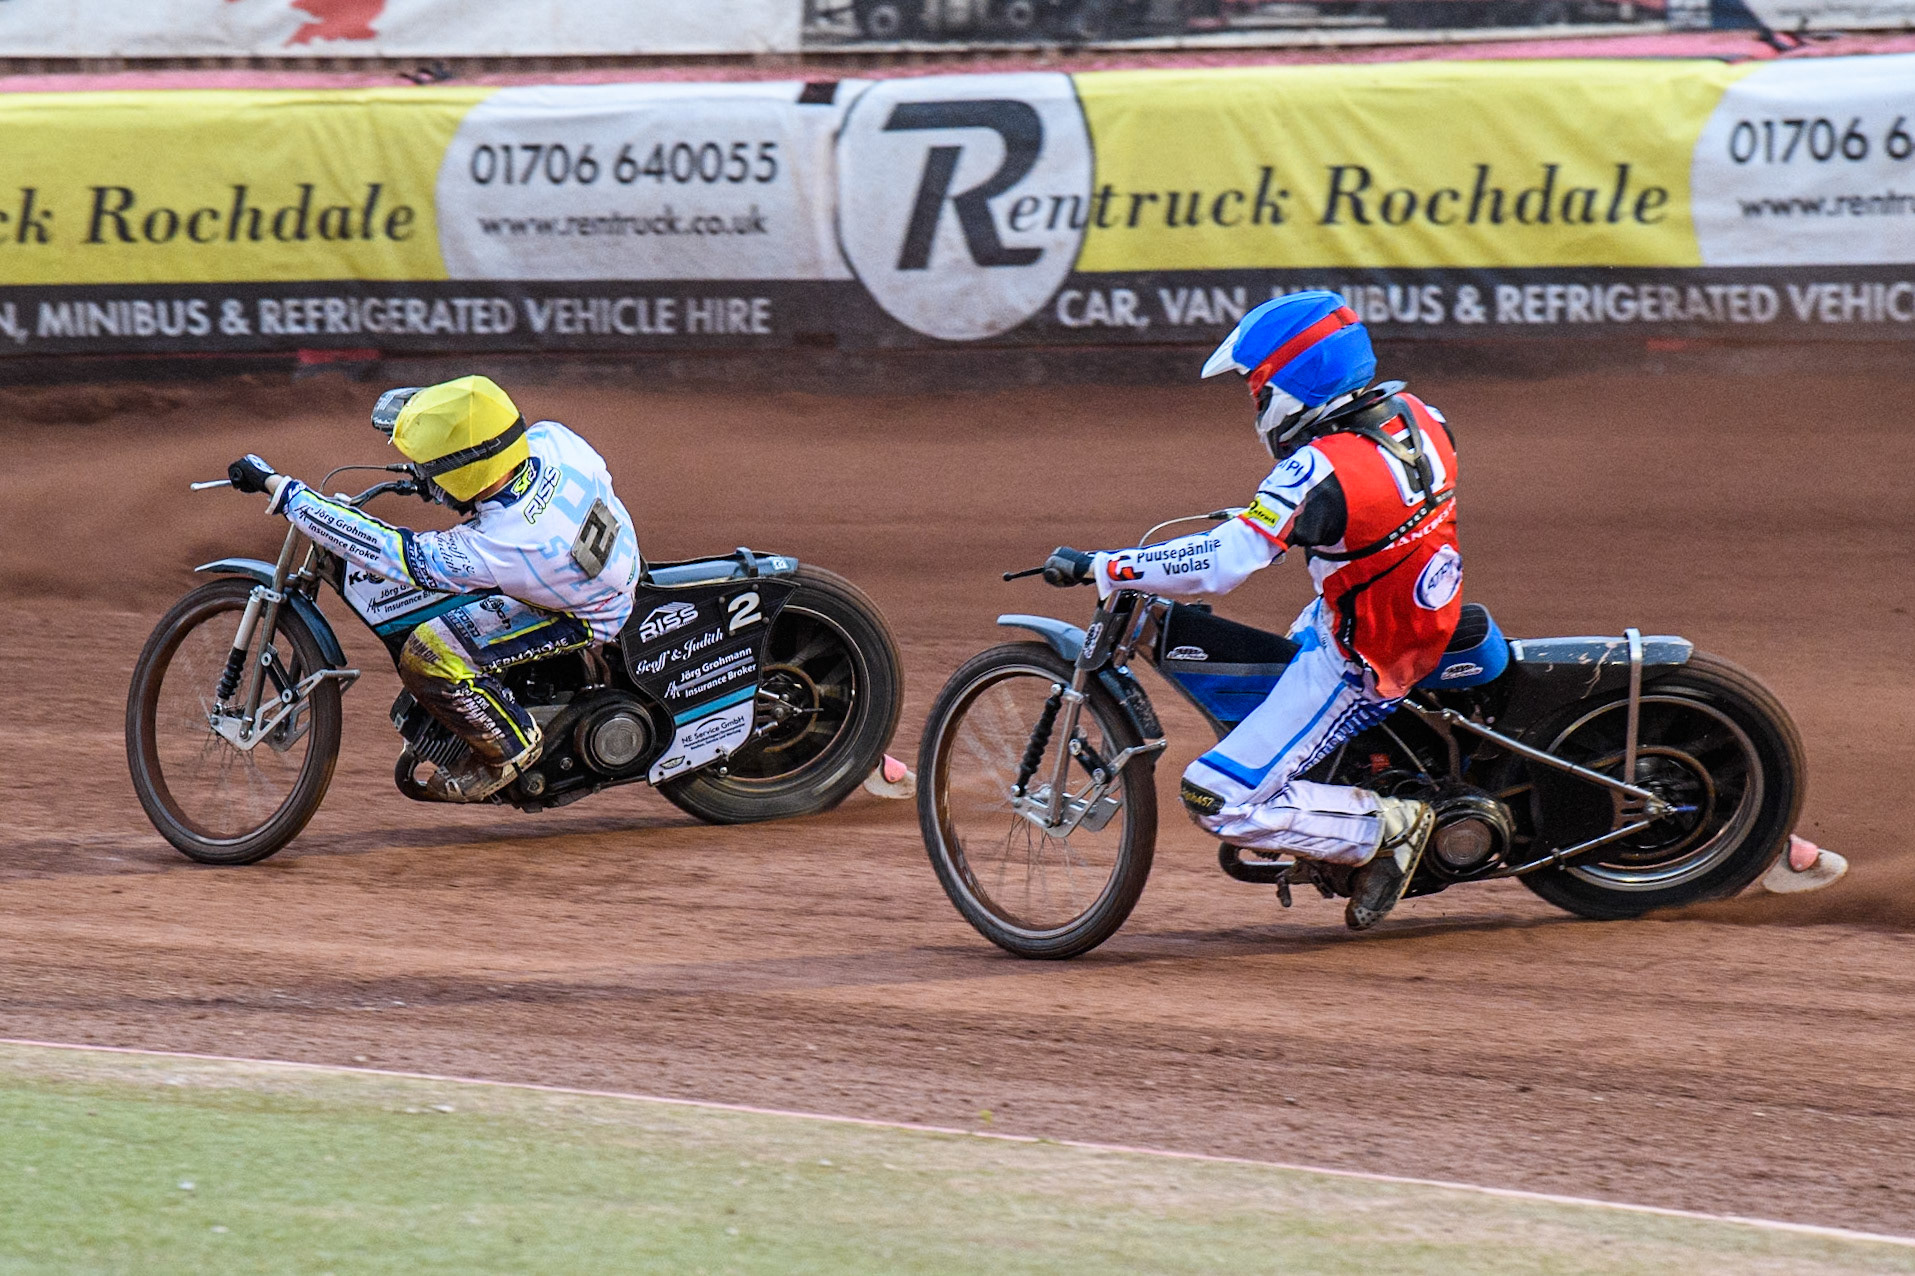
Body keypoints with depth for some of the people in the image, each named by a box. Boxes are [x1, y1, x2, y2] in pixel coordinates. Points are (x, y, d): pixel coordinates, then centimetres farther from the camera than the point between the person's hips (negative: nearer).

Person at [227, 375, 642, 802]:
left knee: (425, 658, -15)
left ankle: (510, 749, 7)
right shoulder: (550, 438, -24)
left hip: (591, 617, -8)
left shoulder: (488, 549, -40)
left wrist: (276, 487, -31)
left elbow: (382, 549, -34)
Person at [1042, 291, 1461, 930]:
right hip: (1427, 630, 9)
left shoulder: (1320, 471, -29)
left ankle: (1385, 827, -4)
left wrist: (1096, 567, -26)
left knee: (1218, 800, -8)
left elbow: (1221, 563, -32)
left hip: (1354, 669, -9)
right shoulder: (1415, 415, -5)